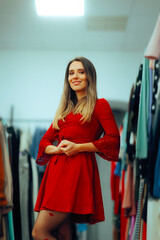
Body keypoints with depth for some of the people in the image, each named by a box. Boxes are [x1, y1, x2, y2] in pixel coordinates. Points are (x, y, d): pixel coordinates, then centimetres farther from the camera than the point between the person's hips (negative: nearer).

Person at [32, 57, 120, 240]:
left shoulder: (99, 105, 6)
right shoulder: (65, 109, 24)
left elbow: (113, 139, -5)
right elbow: (45, 140, 20)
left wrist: (78, 147, -11)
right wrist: (57, 149, -4)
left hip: (78, 169, -6)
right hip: (57, 169, 7)